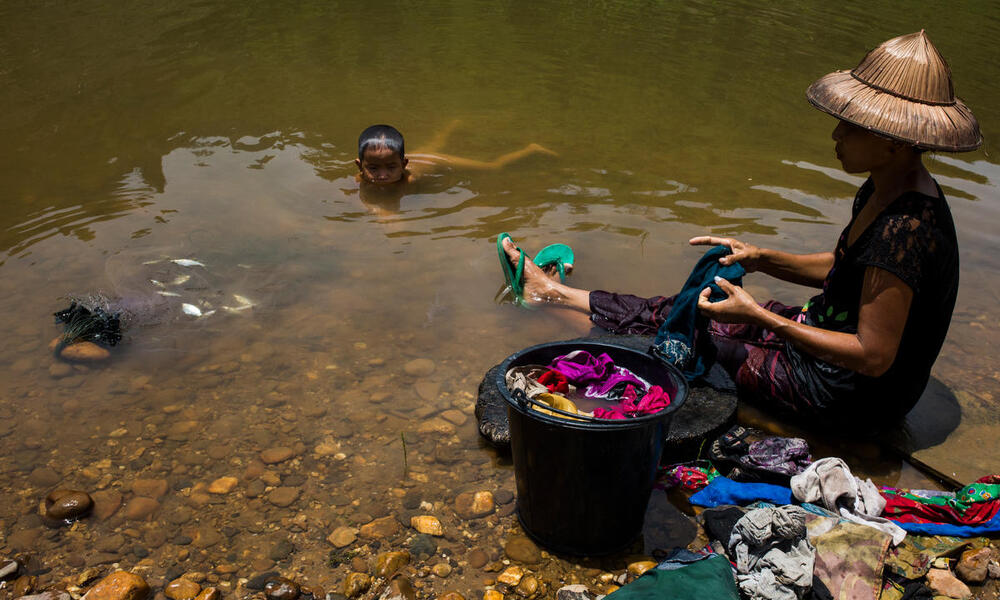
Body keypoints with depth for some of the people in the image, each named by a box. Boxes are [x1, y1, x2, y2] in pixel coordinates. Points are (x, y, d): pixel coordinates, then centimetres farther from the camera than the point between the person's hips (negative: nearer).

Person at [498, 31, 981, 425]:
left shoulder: (904, 229, -32)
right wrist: (760, 258, 3)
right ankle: (555, 293, 23)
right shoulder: (884, 190, -2)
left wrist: (758, 315, -28)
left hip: (849, 393, -8)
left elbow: (873, 357, -29)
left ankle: (559, 295, 20)